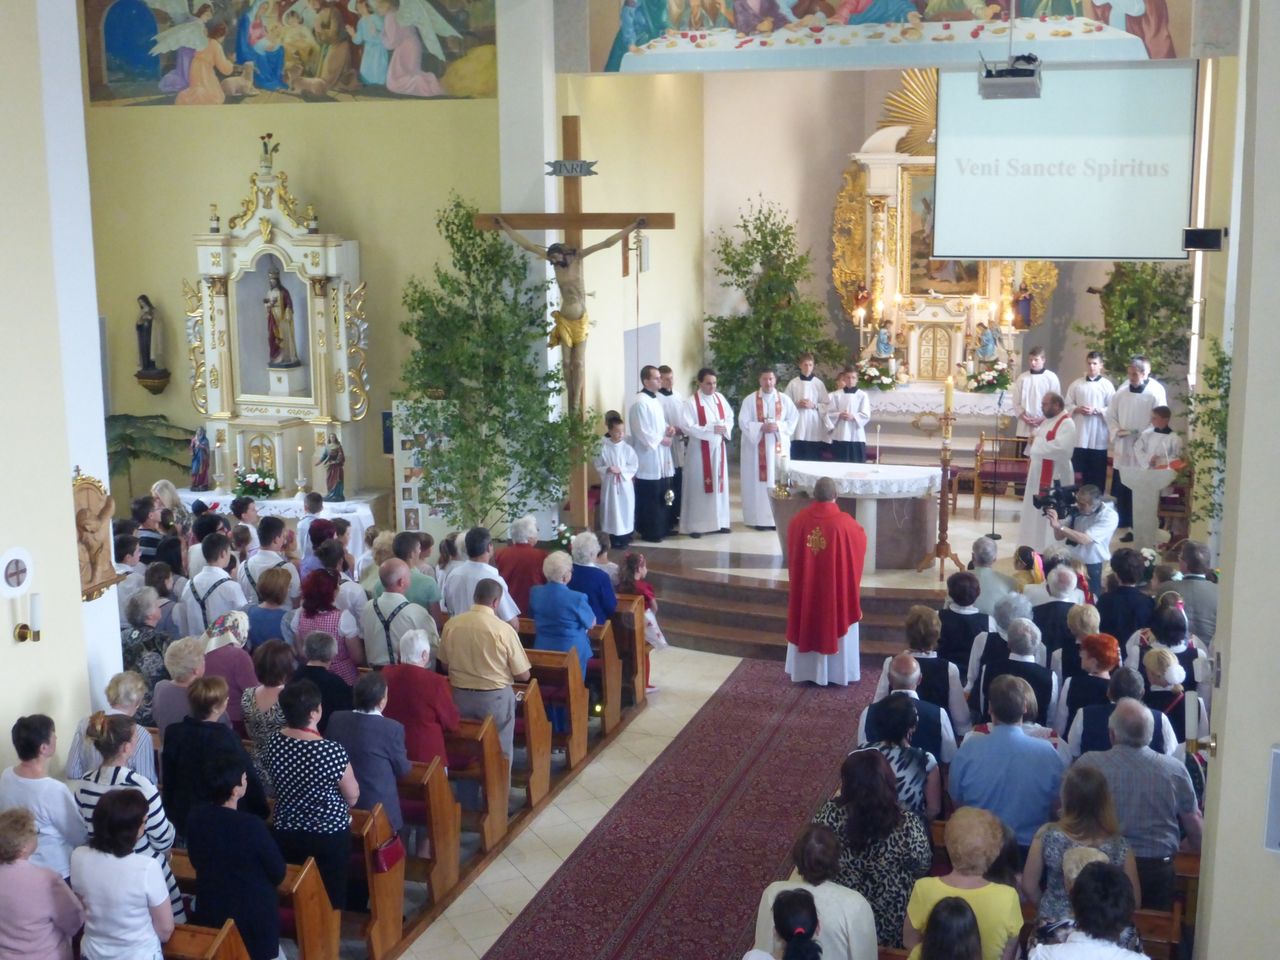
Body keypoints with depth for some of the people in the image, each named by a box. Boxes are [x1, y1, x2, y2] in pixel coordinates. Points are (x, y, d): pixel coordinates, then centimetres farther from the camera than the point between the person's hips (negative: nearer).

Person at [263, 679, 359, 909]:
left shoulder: (273, 744, -11)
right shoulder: (332, 751, -26)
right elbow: (353, 795, -11)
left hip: (285, 833, 5)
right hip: (328, 835, -5)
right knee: (331, 895, 13)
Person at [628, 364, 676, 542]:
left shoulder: (656, 400, 14)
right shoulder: (640, 402, -16)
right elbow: (642, 432, -20)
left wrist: (668, 430, 4)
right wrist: (661, 440, -12)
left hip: (661, 456, 9)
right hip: (648, 457, -9)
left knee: (661, 496, 13)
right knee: (650, 498, -3)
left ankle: (659, 529, 21)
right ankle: (649, 532, 4)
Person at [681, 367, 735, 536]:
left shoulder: (720, 397, 5)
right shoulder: (691, 402, -13)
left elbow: (730, 416, 13)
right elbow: (688, 427, -19)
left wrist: (726, 428, -9)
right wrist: (711, 428, -23)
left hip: (718, 448, 6)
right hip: (700, 450, -6)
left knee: (719, 484, 10)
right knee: (698, 486, -2)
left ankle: (719, 522, 20)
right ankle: (695, 526, 3)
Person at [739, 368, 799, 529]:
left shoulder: (785, 399, 7)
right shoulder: (750, 400, 0)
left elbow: (793, 419, 3)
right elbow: (743, 422, -5)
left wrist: (778, 427, -14)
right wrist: (761, 427, -18)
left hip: (778, 446, 2)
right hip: (757, 446, -2)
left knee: (778, 480, 1)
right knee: (758, 481, -3)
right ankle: (759, 518, 1)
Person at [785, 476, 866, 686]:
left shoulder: (798, 520, -9)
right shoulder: (844, 522, -17)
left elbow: (791, 555, 4)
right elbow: (861, 540, 4)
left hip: (806, 586, 2)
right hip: (836, 587, -2)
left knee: (807, 624, 15)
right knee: (836, 625, 11)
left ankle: (805, 670, 25)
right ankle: (838, 672, 20)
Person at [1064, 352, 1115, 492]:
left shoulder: (1107, 385, 0)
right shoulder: (1076, 384, 8)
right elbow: (1067, 405, 9)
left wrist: (1096, 410, -16)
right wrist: (1077, 409, -10)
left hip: (1098, 436, -2)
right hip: (1079, 435, 2)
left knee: (1098, 473, 3)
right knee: (1080, 472, 6)